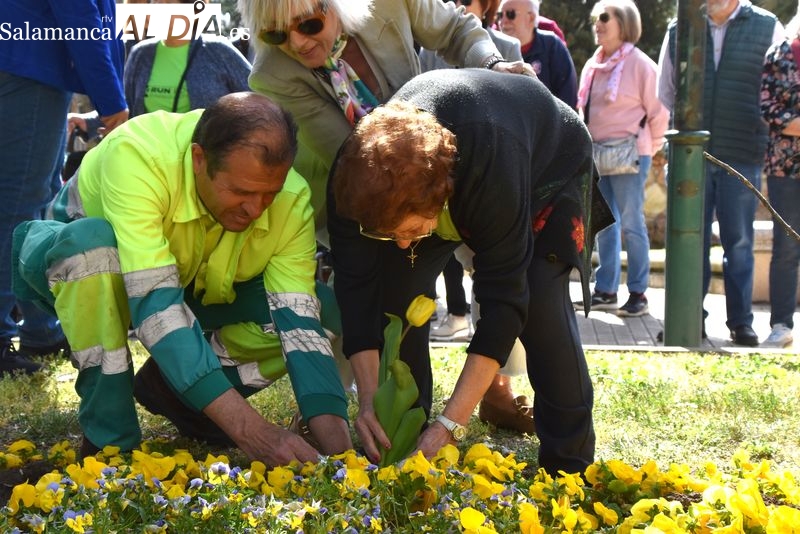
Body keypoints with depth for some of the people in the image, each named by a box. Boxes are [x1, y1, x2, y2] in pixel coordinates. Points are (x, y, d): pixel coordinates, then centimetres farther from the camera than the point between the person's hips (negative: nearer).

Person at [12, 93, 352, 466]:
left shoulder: (292, 202, -26)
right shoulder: (135, 156, -39)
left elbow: (300, 322, -28)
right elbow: (154, 303, -47)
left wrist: (336, 446, -42)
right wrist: (247, 427, -53)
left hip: (193, 286, 4)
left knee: (325, 310, -18)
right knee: (92, 241, -40)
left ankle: (165, 389, 2)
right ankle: (111, 440, -24)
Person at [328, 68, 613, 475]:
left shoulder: (493, 166, -48)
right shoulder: (359, 173, -36)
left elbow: (504, 301, -44)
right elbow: (357, 286, -29)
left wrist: (449, 425, -47)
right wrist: (369, 402, -37)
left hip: (551, 164, -4)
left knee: (541, 302, -24)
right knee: (396, 286, -15)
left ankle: (569, 466, -9)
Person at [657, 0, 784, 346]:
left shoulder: (768, 28, 4)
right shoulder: (678, 31, 7)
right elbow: (665, 91, 17)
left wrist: (761, 132, 3)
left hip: (742, 158, -1)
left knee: (739, 242, 5)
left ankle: (741, 321, 12)